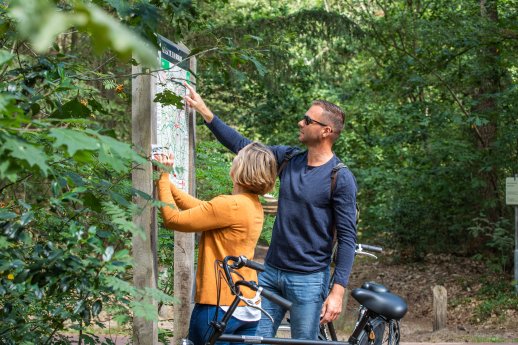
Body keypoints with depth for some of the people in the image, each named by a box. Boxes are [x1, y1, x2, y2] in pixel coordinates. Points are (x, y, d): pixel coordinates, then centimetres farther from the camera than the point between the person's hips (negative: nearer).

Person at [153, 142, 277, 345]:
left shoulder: (229, 206, -19)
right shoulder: (254, 207, 8)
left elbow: (173, 220, -15)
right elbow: (201, 209, 11)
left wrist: (163, 178, -5)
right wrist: (166, 181, 11)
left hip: (219, 307, -8)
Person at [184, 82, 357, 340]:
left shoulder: (341, 178, -12)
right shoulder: (289, 159, 5)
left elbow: (347, 237, -13)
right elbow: (243, 146, 13)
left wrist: (337, 292, -18)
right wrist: (205, 112, 10)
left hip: (308, 279, -6)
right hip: (271, 271, 6)